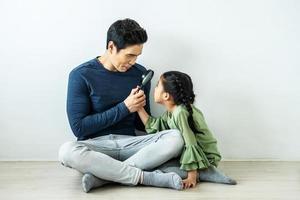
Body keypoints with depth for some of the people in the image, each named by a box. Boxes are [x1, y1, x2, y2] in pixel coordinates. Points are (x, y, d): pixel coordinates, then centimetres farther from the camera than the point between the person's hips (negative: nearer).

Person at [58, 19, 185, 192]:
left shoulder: (140, 73, 3)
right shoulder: (81, 75, -7)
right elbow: (79, 127, -11)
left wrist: (140, 107, -12)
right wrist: (124, 108, -15)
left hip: (129, 143, 3)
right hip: (95, 145, -2)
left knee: (175, 138, -22)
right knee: (67, 151, -35)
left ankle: (102, 175, -26)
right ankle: (149, 177, -27)